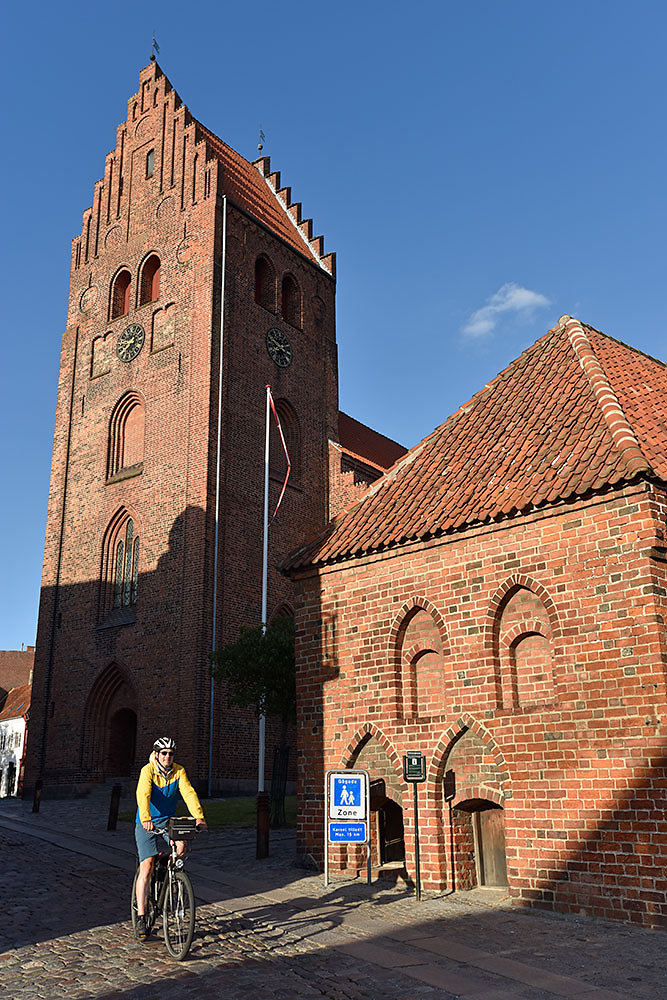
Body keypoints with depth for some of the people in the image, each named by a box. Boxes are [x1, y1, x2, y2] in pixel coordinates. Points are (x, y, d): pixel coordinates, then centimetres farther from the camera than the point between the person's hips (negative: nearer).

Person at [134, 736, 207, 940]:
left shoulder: (178, 771, -7)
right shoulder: (148, 771, -16)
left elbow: (189, 793, -18)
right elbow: (143, 794, -32)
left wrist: (199, 817, -33)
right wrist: (146, 819, -49)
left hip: (168, 820, 3)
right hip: (147, 824, -2)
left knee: (181, 846, -26)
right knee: (147, 866, -12)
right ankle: (141, 918, -2)